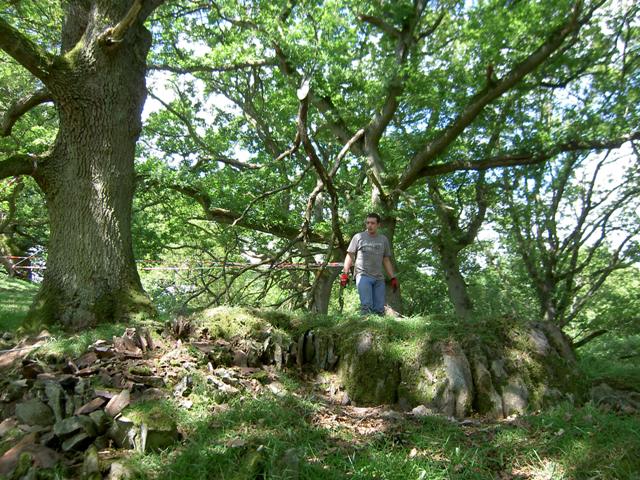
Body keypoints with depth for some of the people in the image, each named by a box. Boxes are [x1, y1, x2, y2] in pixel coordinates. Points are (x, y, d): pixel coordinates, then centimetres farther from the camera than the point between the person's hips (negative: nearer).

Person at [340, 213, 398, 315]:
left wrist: (393, 278, 11)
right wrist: (345, 274, -6)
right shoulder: (358, 237, 5)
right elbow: (350, 256, 4)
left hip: (379, 278, 3)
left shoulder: (383, 239, 14)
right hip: (363, 275, -3)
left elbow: (386, 260, 17)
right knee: (366, 306, -16)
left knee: (379, 309, 1)